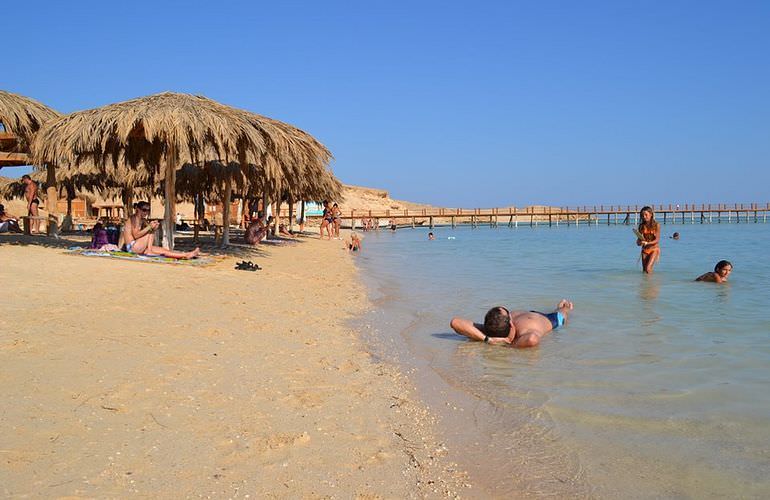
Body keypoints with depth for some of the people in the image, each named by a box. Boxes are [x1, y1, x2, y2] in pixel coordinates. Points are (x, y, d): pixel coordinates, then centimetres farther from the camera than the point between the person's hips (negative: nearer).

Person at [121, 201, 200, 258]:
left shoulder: (143, 221, 18)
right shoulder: (134, 218, -11)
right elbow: (135, 235, -22)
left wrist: (154, 228, -10)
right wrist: (149, 227, -23)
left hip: (138, 247, 8)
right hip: (132, 246, -8)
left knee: (162, 250, -6)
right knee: (150, 233, -18)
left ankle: (186, 255, -15)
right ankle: (149, 251, -21)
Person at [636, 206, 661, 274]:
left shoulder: (656, 225, -8)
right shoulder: (641, 226, 2)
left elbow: (657, 240, -12)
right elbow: (639, 239, 2)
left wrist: (647, 243, -27)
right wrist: (639, 242, -21)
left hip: (654, 249, -4)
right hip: (645, 250, 4)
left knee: (648, 269, -18)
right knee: (644, 270, 6)